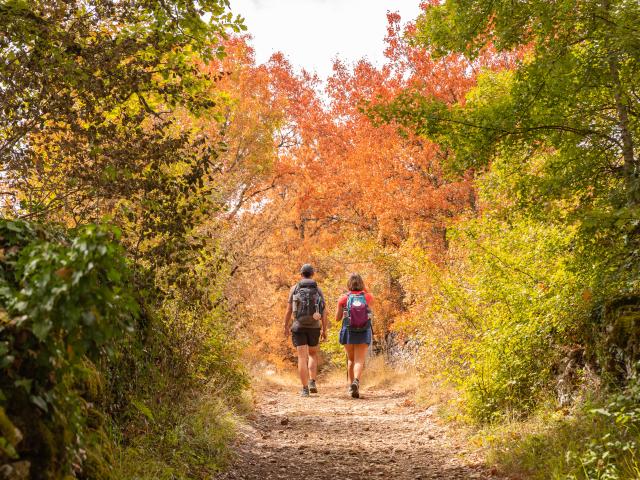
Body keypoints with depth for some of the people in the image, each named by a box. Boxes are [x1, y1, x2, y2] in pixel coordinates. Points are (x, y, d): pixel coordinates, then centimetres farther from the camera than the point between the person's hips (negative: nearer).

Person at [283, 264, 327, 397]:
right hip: (314, 327, 1)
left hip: (299, 327, -1)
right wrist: (324, 330, 4)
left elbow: (289, 309, -1)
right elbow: (324, 311, -1)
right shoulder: (318, 289, 3)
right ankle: (312, 383, 6)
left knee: (302, 358, 0)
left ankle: (305, 389, -5)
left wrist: (286, 327, 9)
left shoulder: (294, 288, 0)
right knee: (313, 354, 21)